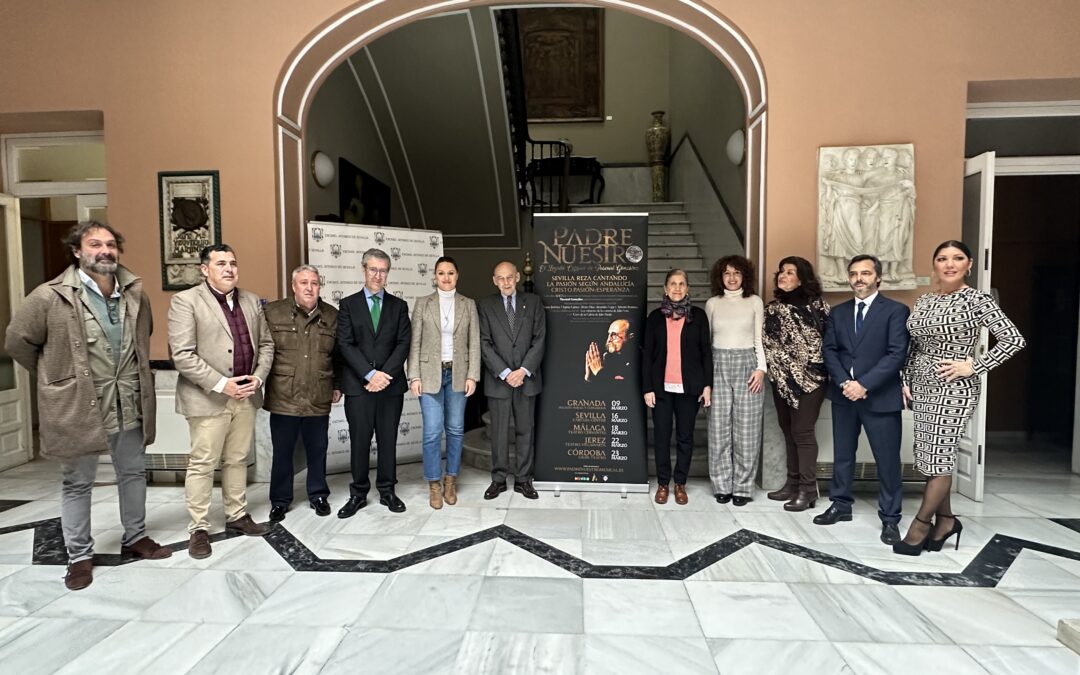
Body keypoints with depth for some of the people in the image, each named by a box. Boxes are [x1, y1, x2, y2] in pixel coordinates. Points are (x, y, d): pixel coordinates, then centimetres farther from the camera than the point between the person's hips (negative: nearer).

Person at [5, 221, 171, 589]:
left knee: (134, 473, 16)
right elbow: (17, 342, -1)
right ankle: (79, 556, 27)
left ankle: (135, 537, 34)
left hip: (129, 405, 4)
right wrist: (57, 377, 4)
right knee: (77, 483, 11)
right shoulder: (50, 297, -12)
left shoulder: (135, 293, 2)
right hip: (78, 407, -4)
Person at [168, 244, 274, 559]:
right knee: (202, 464, 4)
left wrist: (258, 377, -3)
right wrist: (221, 384, -18)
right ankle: (199, 528, 16)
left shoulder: (252, 301, 10)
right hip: (208, 398, -5)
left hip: (246, 395, 5)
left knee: (237, 460, 15)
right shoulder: (186, 300, -7)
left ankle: (237, 516, 28)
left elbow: (266, 343, 12)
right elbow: (182, 355, -14)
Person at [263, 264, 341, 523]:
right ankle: (280, 500, 28)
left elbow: (338, 355, 11)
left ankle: (318, 495, 30)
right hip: (283, 399, -1)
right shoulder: (273, 312, -2)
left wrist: (338, 385, 10)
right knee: (282, 452, 11)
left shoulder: (332, 316, 4)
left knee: (317, 450, 13)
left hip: (319, 400, 2)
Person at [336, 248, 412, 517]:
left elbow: (403, 343, 1)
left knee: (388, 439, 8)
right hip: (358, 384, -1)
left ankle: (387, 490, 21)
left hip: (391, 384, 1)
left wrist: (385, 374, -12)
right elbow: (345, 344, -4)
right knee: (359, 440, 4)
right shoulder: (348, 304, 5)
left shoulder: (398, 305, 9)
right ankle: (358, 493, 18)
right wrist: (370, 374, -14)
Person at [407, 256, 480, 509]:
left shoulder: (468, 304, 4)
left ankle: (451, 480, 25)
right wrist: (414, 376, -7)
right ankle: (434, 483, 14)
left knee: (455, 429, 9)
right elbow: (415, 343, 0)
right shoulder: (423, 303, 2)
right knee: (432, 431, -2)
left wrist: (472, 375, -5)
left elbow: (474, 343, 2)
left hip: (458, 373, 2)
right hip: (430, 373, -1)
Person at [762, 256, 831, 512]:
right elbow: (766, 342, 8)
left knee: (803, 432, -4)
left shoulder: (817, 306, -7)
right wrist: (779, 367, 0)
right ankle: (793, 483, 21)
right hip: (782, 378, 5)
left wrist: (818, 364, -9)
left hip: (809, 378, -5)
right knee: (788, 431, 11)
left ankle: (808, 489, 7)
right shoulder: (773, 308, 8)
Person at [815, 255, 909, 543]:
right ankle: (841, 505, 27)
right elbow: (829, 351, 5)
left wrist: (864, 384, -19)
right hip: (843, 395, 4)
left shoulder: (896, 310, -4)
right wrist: (844, 382, -10)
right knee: (842, 454, 13)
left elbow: (897, 354, -12)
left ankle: (890, 519, 16)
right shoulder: (838, 312, 10)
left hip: (881, 397, -4)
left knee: (887, 460, 3)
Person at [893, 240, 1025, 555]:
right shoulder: (924, 301, 8)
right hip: (922, 387, 6)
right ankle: (945, 520, 27)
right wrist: (906, 381, 8)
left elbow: (1014, 340, -11)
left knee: (938, 458, -1)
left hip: (953, 389, -6)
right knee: (932, 457, 11)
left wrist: (974, 366, -14)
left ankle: (921, 524, 12)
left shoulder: (978, 300, -9)